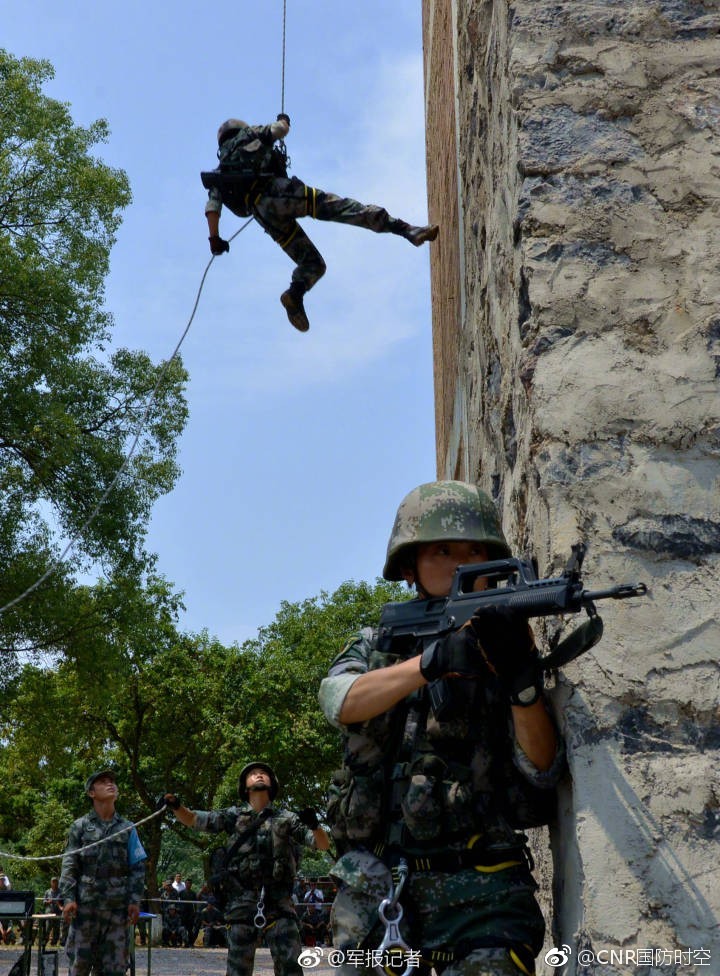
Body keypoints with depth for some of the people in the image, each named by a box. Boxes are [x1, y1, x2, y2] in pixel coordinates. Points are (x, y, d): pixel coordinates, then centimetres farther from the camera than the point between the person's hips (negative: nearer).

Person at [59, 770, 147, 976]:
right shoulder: (80, 827, 6)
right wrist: (68, 898, -9)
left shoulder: (127, 828, 10)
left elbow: (137, 868, 8)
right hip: (86, 904, -1)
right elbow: (69, 866, 2)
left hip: (117, 905, 1)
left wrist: (134, 901, -1)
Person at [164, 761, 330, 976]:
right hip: (242, 903, 1)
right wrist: (176, 806, -15)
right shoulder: (234, 815, 10)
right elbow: (193, 819, 7)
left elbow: (323, 844, 5)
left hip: (278, 902, 0)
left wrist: (313, 825, -17)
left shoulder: (286, 818, 8)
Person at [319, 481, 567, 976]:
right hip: (374, 893, 2)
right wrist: (430, 662, -26)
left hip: (478, 893, -2)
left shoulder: (504, 645, 4)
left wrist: (521, 678, -25)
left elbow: (542, 769, -7)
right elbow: (342, 701, -11)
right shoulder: (375, 645, 11)